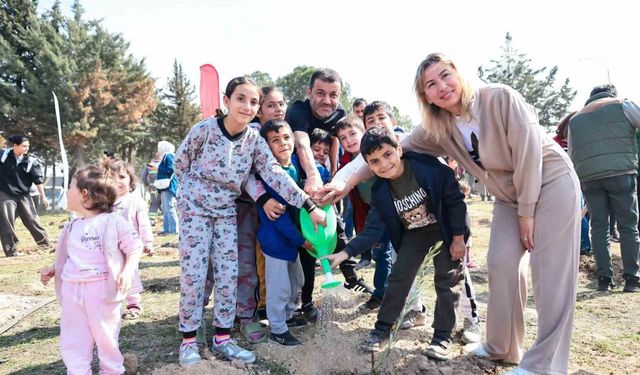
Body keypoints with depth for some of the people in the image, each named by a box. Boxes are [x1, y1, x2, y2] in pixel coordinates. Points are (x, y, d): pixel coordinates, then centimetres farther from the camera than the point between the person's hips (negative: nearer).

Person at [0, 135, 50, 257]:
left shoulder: (30, 162, -7)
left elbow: (38, 180, -3)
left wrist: (43, 197, -2)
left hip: (23, 195, 0)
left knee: (32, 219, 4)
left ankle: (45, 243, 16)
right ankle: (11, 250, 9)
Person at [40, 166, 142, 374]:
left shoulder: (113, 222, -10)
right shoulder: (73, 227, 11)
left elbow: (134, 248, -8)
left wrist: (128, 271, -20)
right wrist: (52, 269, 15)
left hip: (102, 288, -6)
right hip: (72, 289, 6)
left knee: (105, 336, 8)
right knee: (72, 339, 12)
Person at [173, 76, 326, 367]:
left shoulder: (255, 140, -9)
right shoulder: (204, 129, -17)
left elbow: (275, 174, -17)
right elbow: (180, 164, -3)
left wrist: (310, 207, -24)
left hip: (226, 211, 3)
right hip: (195, 207, -3)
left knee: (228, 273, 2)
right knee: (193, 273, -3)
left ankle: (222, 338, 16)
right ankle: (188, 340, 13)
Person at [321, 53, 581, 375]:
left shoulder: (501, 98, -23)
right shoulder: (438, 128, -8)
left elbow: (528, 151, -22)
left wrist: (527, 212, -17)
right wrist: (348, 183, -12)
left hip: (551, 181, -5)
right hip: (510, 195, 5)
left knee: (551, 271, -8)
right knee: (502, 265, -1)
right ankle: (502, 347, 16)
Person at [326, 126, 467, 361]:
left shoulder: (430, 168, -30)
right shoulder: (379, 192, -19)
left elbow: (455, 200, -19)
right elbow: (373, 230, -16)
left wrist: (458, 238, -16)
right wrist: (345, 253, -27)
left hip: (446, 229, -2)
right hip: (414, 233, 3)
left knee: (446, 280, 0)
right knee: (398, 277, 1)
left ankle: (442, 337, 14)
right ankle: (382, 329, 16)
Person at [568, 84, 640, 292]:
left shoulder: (576, 118, 21)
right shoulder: (622, 105, 12)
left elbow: (571, 156, 19)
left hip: (588, 178, 3)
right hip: (621, 173, -2)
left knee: (599, 228, 6)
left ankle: (604, 279, 5)